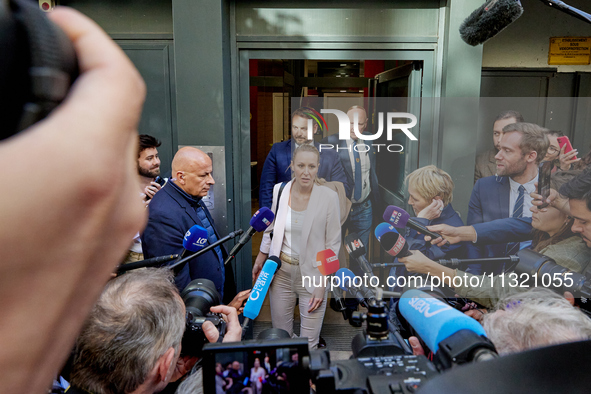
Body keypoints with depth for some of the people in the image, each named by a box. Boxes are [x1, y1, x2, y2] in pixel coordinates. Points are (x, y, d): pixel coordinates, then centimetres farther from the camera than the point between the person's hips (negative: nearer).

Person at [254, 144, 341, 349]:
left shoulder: (329, 197, -12)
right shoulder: (279, 190, -3)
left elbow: (333, 244, -7)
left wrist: (322, 284, -9)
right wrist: (259, 261, 17)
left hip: (312, 273, -3)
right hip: (281, 270, 3)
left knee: (309, 343, 3)